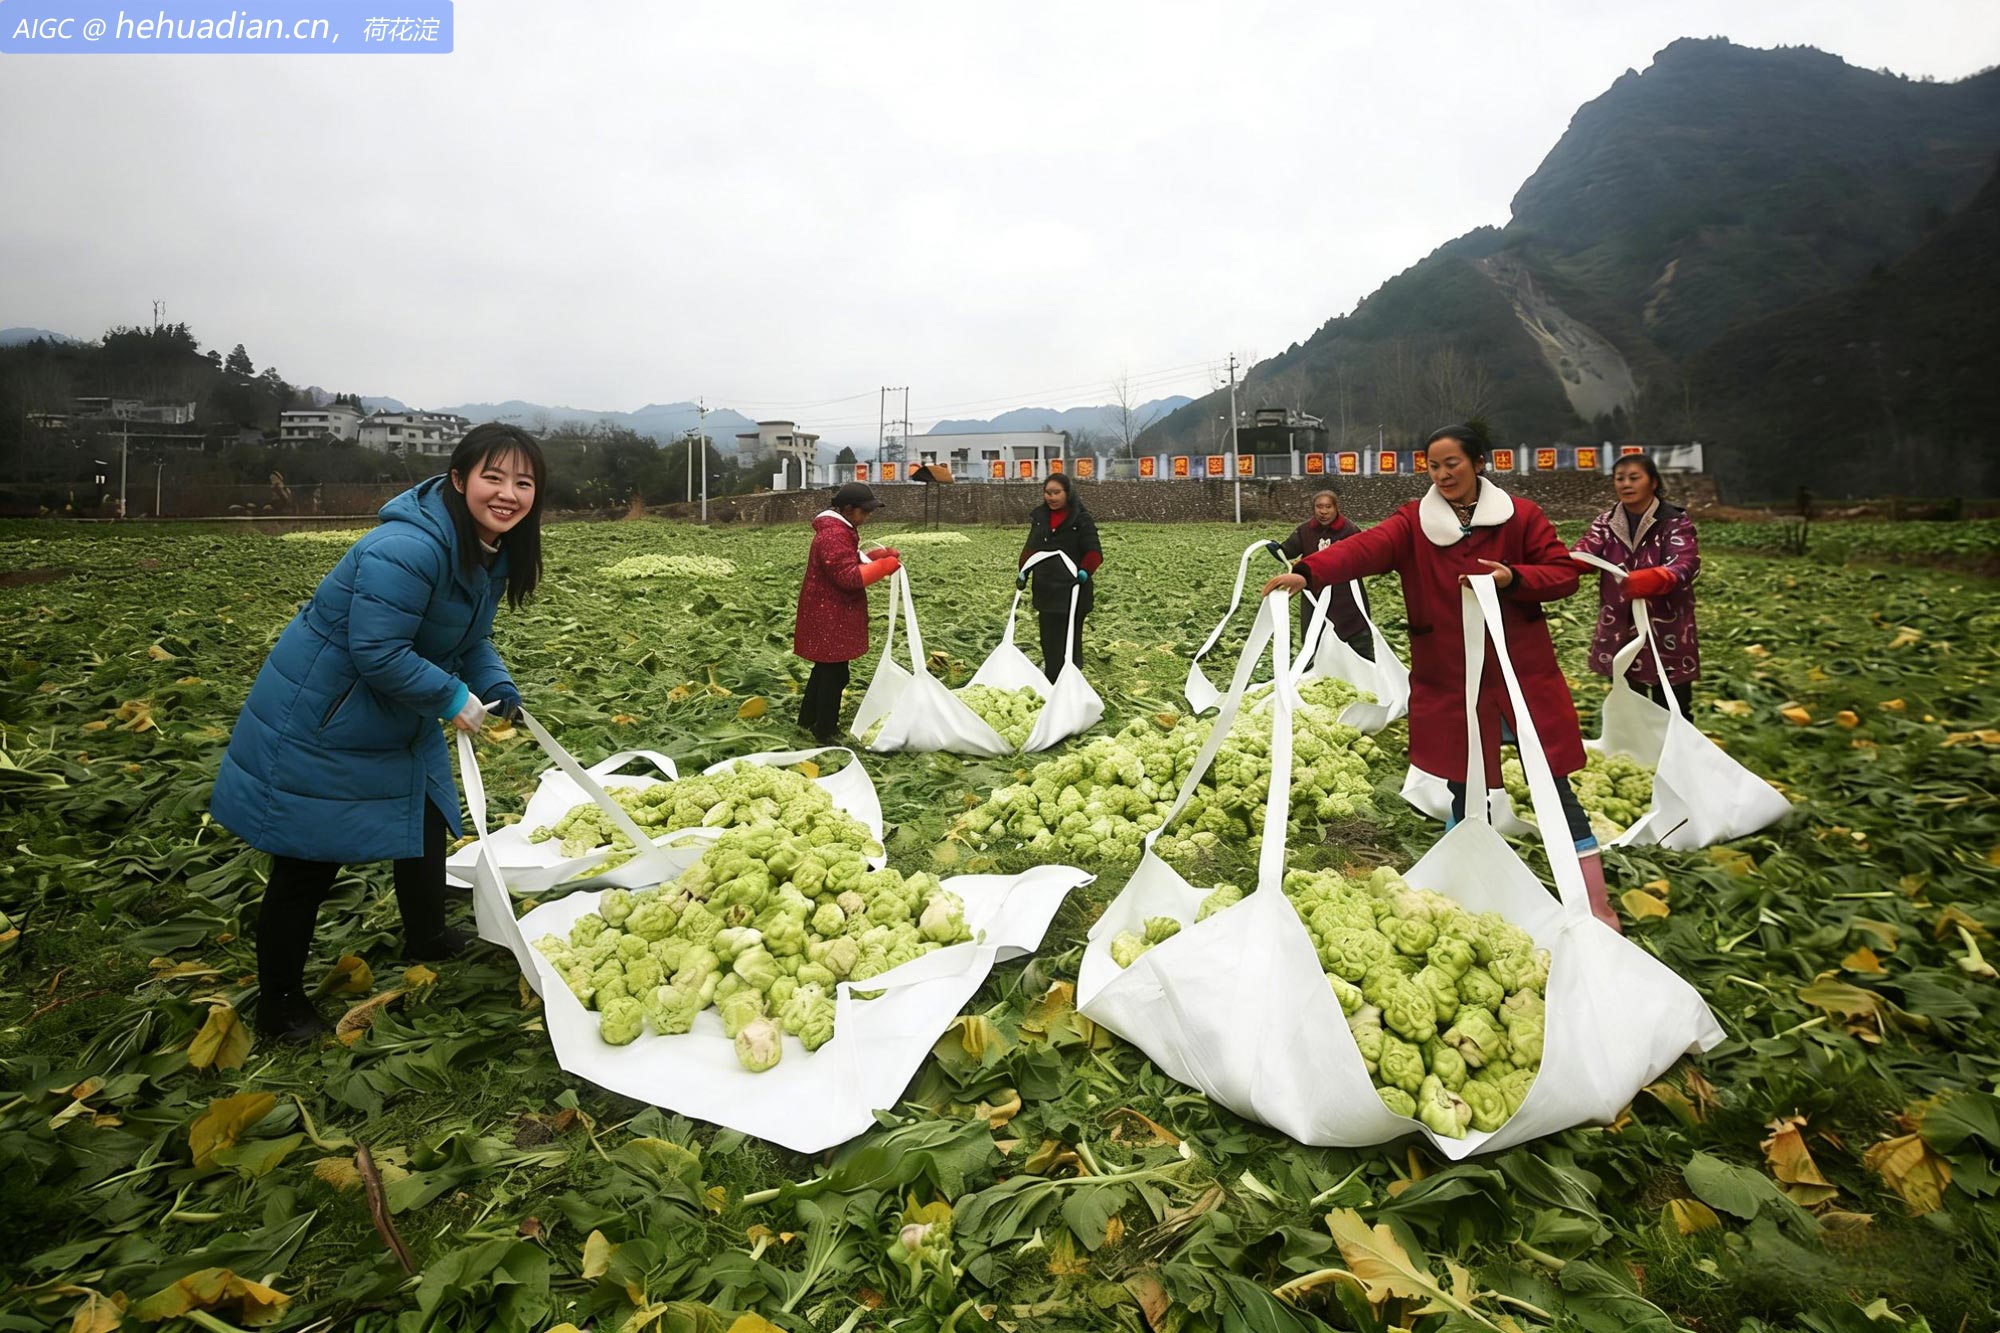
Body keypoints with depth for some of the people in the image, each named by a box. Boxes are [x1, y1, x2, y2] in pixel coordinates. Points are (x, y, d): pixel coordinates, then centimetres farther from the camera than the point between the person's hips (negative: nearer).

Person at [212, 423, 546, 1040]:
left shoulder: (491, 550, 0)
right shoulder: (407, 550, -31)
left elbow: (469, 637, 10)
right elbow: (378, 652, -32)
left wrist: (497, 687, -5)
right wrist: (452, 697, -23)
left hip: (398, 723, 10)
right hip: (317, 725, -9)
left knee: (426, 823, 21)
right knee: (310, 862, 2)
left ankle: (427, 937, 47)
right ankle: (279, 1005, 20)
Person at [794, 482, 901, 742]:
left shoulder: (841, 530, 13)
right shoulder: (832, 535, -21)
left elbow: (849, 564, 18)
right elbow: (849, 577, -25)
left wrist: (876, 557, 3)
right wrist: (886, 565, -21)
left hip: (830, 615, 11)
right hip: (829, 617, -11)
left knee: (825, 668, 21)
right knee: (835, 673, -3)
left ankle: (808, 719, 33)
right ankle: (825, 732, 7)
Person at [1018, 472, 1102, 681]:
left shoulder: (1081, 518, -8)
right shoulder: (1039, 516, 10)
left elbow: (1094, 552, -11)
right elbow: (1031, 548, 16)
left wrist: (1085, 571, -28)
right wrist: (1024, 571, 3)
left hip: (1072, 589, -5)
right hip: (1045, 587, 5)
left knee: (1070, 638, -1)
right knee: (1049, 638, 12)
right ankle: (1051, 683, 24)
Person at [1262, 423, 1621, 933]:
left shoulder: (1519, 516, 0)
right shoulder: (1414, 522, 0)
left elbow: (1564, 573, 2)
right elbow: (1365, 548, -17)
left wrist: (1514, 578, -18)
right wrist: (1307, 573, -35)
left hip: (1522, 675, -1)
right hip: (1449, 680, 1)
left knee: (1554, 786, 3)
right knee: (1463, 787, 12)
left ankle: (1597, 903, 13)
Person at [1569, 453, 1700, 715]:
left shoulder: (1676, 522, -6)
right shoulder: (1606, 523, 6)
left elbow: (1685, 566, -23)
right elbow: (1585, 552, -13)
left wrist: (1650, 579, -46)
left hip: (1666, 635, -4)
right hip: (1620, 633, 4)